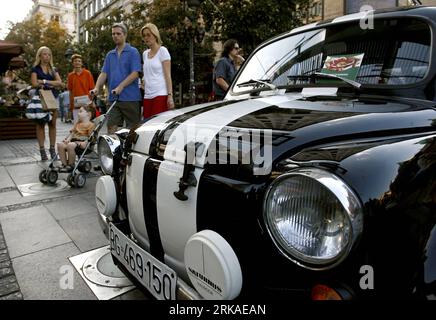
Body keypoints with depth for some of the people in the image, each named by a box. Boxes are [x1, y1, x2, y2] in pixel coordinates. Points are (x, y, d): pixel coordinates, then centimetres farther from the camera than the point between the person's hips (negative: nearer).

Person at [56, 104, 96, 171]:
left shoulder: (91, 125, 0)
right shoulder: (77, 123, 26)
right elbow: (72, 133, 20)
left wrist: (85, 143, -24)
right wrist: (68, 139, 1)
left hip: (82, 142, -8)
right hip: (74, 140, 8)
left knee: (70, 145, -35)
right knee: (60, 144, -18)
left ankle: (71, 165, -18)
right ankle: (64, 164, -11)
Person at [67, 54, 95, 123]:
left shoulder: (87, 73, 1)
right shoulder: (70, 75, 9)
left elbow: (92, 89, 0)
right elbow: (70, 92, 12)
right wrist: (70, 106, 11)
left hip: (86, 103, -3)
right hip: (76, 104, 3)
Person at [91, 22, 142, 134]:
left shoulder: (133, 52, 1)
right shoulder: (110, 54, 18)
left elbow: (135, 73, -10)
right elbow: (104, 73, 13)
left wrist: (120, 87, -19)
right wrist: (97, 88, -5)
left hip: (130, 97, -5)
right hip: (113, 98, 5)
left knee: (132, 129, 0)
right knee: (111, 127, 0)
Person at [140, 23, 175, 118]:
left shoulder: (162, 51, 1)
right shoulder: (145, 54, 18)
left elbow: (167, 75, -5)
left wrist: (170, 95, -13)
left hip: (160, 95, -6)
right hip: (147, 96, 6)